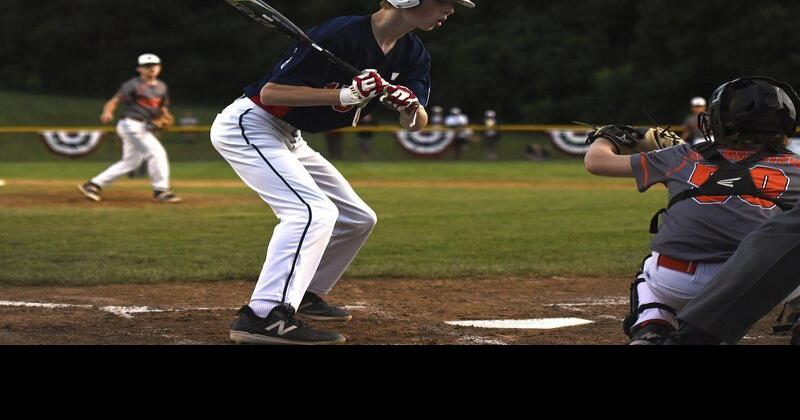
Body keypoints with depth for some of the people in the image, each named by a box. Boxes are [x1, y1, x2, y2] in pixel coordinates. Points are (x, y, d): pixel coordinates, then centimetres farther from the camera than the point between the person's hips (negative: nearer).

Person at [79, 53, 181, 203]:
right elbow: (114, 100, -14)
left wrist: (165, 118, -1)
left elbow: (163, 108, 21)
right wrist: (108, 112, -34)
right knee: (156, 152, -15)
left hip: (144, 128, 9)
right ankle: (161, 191, -9)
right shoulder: (134, 84, -10)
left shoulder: (162, 87, 13)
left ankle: (93, 185, 17)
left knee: (131, 162, 12)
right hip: (132, 124, -9)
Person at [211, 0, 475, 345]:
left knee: (357, 219, 13)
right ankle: (263, 315, -33)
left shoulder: (413, 54, 0)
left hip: (288, 139, 9)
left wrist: (411, 107, -30)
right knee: (313, 211, -27)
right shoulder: (342, 33, -26)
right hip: (247, 126, -9)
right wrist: (345, 95, -35)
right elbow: (270, 93, -27)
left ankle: (304, 295, 28)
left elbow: (416, 125, -6)